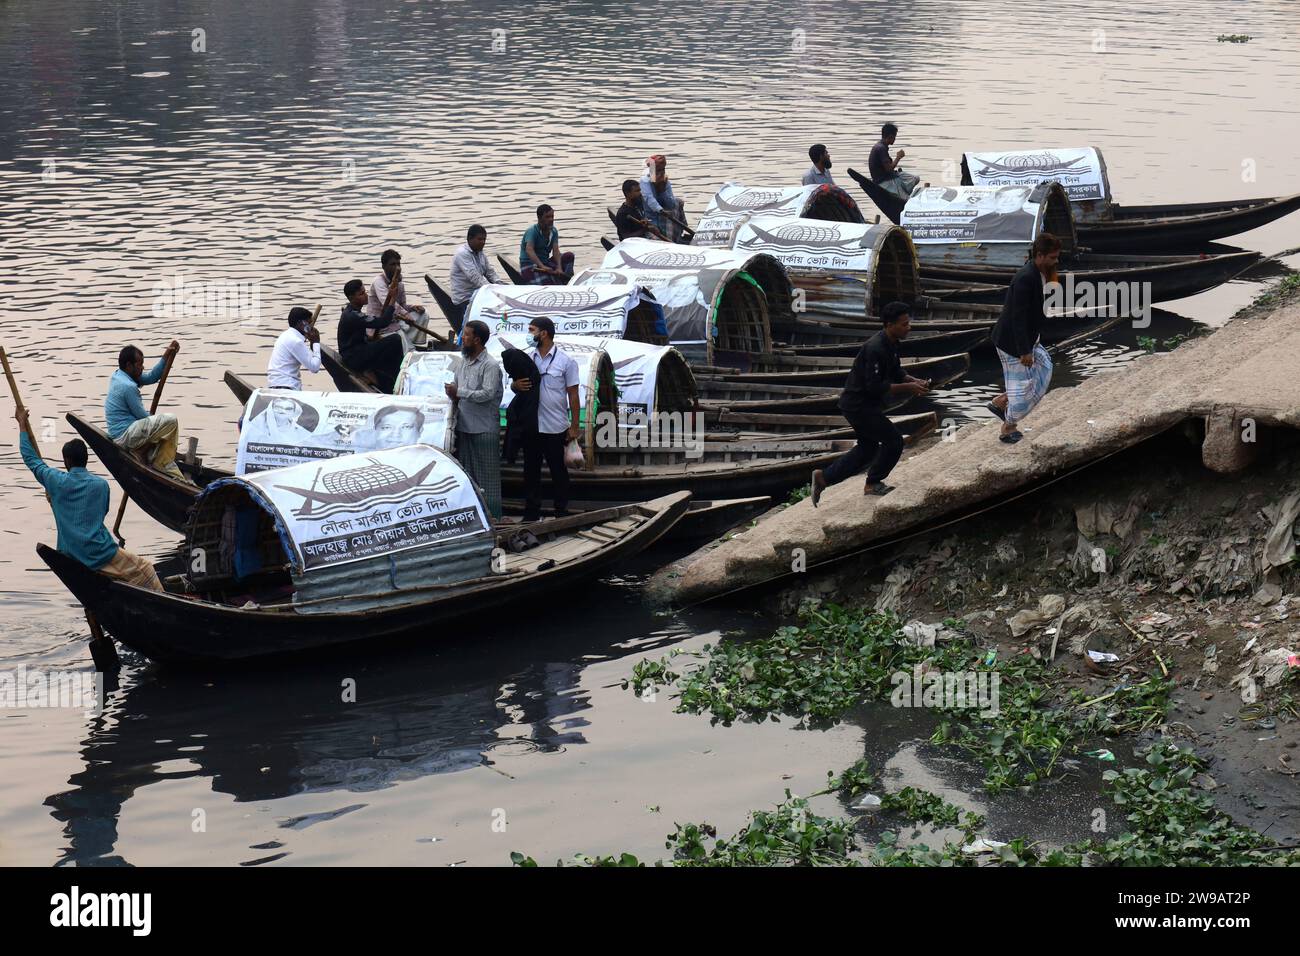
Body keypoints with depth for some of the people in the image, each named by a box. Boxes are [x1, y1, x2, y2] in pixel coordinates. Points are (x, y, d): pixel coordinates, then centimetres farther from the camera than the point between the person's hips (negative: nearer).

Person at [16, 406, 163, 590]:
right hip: (100, 555, -3)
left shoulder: (56, 482, -3)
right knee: (145, 571, 9)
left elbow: (30, 458, 11)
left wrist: (23, 424, 22)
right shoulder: (101, 485, -2)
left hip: (71, 559, 3)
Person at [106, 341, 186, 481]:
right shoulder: (128, 386, -19)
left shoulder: (118, 376, 12)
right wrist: (156, 425, 7)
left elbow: (151, 377, 20)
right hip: (126, 435, -11)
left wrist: (166, 356, 12)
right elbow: (142, 415, -13)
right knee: (170, 421, -17)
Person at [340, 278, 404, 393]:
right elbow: (383, 322, -28)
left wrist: (372, 337, 4)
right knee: (395, 340, -16)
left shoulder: (352, 311, 10)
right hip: (354, 359, -11)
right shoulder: (352, 316, -23)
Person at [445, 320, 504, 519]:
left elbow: (488, 394, -22)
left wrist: (459, 392, -18)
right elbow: (456, 389, 23)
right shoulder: (463, 364, 14)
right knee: (466, 473, 12)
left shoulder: (490, 366, -11)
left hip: (484, 429, -8)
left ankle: (492, 517, 0)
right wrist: (453, 396, -1)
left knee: (487, 474, -4)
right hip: (464, 427, 8)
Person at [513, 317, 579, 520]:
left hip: (556, 427, -4)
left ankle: (562, 512, 14)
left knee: (558, 471, 5)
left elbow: (573, 395, -3)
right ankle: (531, 513, 17)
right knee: (531, 471, 9)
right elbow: (514, 386, 14)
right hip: (531, 426, 4)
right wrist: (516, 385, -12)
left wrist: (574, 426, -7)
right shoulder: (527, 358, 7)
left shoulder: (566, 361, -5)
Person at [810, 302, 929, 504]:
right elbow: (875, 386, -28)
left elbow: (896, 373, 16)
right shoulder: (876, 349, -27)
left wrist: (915, 382, -3)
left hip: (865, 404, 10)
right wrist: (907, 388, -24)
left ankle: (823, 478, 21)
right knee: (893, 440, -3)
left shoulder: (891, 344, 6)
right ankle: (873, 484, 14)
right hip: (859, 405, -10)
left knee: (867, 449, 18)